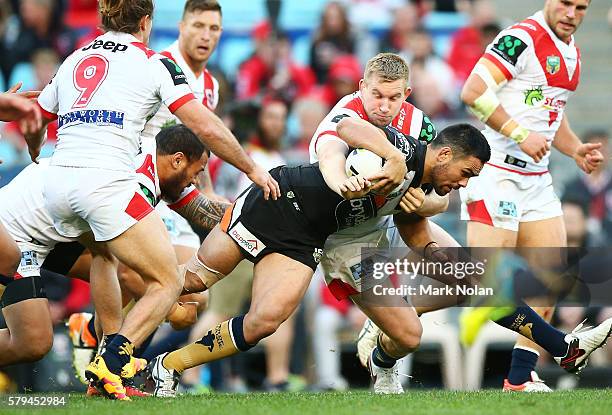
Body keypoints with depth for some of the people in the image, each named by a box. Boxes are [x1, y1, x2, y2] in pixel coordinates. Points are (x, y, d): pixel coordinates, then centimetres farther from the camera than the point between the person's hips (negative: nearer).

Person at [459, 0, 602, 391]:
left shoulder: (571, 53, 14)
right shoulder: (522, 38, -14)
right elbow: (473, 92, -22)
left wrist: (576, 150, 11)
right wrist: (521, 134, -23)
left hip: (536, 179, 9)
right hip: (496, 171, -9)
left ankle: (519, 379, 12)